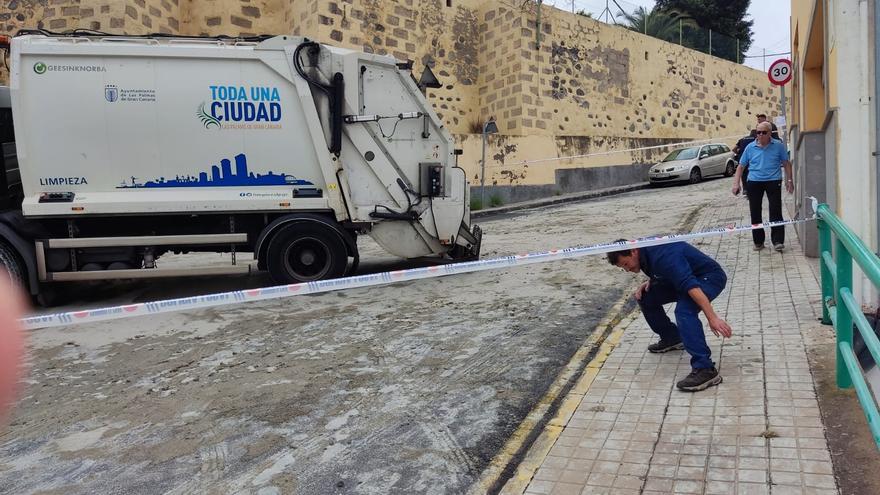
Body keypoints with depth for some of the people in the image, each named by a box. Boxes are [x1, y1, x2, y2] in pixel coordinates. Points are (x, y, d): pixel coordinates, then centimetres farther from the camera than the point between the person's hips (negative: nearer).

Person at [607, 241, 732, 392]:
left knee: (684, 311, -34)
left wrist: (713, 318, -43)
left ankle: (705, 370, -35)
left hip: (710, 277, -9)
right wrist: (649, 282, -1)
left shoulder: (662, 256, -31)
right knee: (646, 297, 3)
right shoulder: (645, 253, -2)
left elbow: (690, 285, -39)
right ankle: (671, 338, 21)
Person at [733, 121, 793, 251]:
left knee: (776, 211, -7)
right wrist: (736, 183, 1)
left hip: (773, 181, -2)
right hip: (754, 182, 2)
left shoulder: (778, 146, 3)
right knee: (755, 212, 4)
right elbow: (741, 166, 9)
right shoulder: (750, 148, 6)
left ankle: (778, 241, -2)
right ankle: (758, 241, 14)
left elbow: (786, 164, 10)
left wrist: (789, 180, 4)